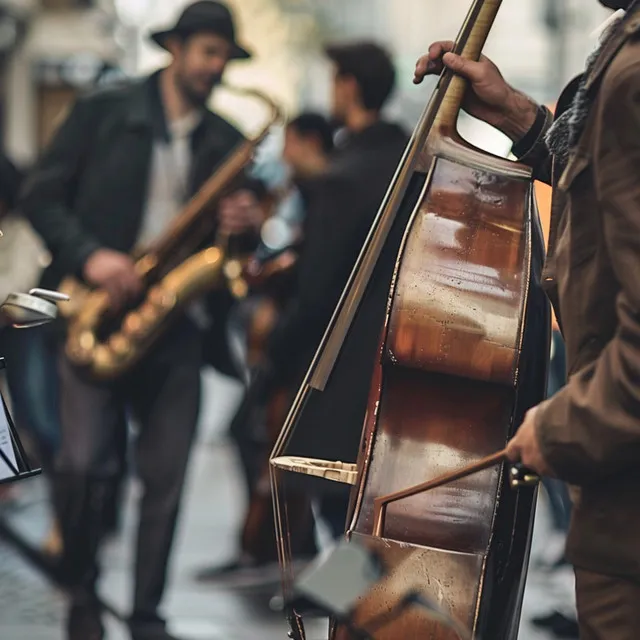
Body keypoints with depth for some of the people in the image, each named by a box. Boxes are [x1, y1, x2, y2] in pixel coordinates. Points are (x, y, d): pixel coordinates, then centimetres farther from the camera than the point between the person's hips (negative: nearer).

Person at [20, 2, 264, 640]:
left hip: (176, 322, 3)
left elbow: (230, 223, 19)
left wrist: (245, 224, -5)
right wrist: (89, 255, -15)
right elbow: (40, 195, 0)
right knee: (84, 463, -14)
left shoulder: (225, 141, 13)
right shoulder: (103, 113, 2)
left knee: (165, 478, -1)